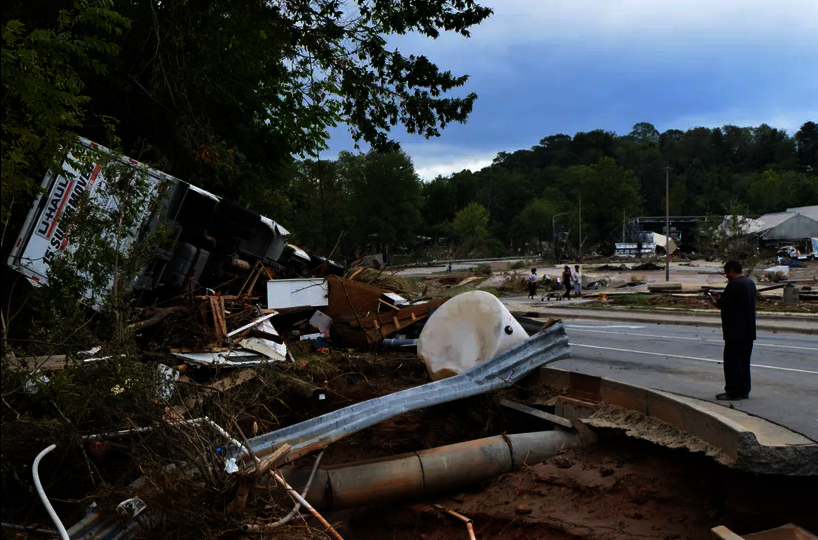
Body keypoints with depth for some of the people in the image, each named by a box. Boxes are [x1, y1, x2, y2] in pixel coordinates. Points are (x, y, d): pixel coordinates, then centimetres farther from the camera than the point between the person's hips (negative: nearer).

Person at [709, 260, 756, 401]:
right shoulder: (750, 283, 13)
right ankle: (744, 390, 20)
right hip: (748, 330, 9)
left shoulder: (734, 284, -17)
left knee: (732, 362, -3)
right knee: (744, 361, 15)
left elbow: (722, 305, -17)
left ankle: (733, 392, 0)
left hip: (735, 331, -9)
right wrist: (720, 298, 16)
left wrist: (714, 301, 4)